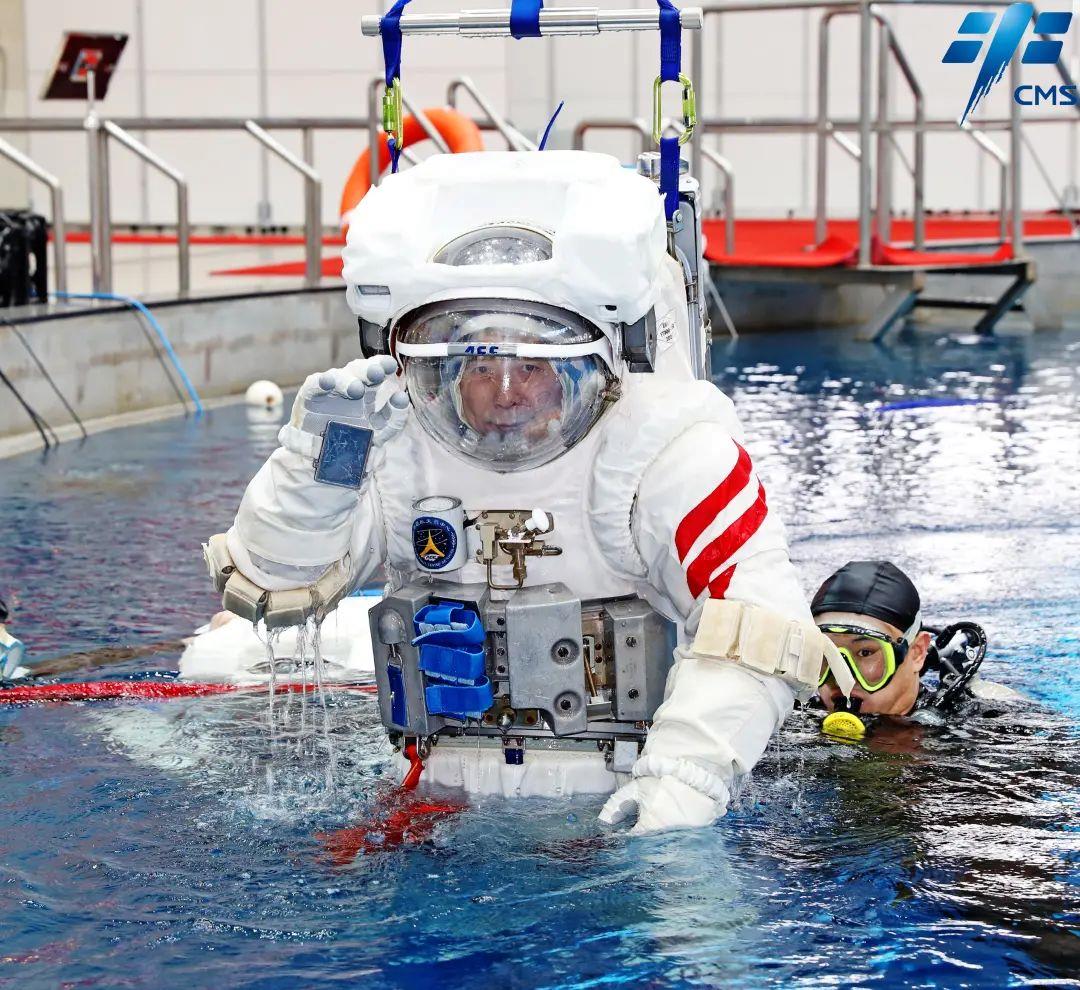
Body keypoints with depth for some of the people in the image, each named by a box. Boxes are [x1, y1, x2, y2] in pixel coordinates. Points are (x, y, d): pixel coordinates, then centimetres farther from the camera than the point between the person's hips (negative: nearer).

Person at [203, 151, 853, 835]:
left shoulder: (669, 450, -8)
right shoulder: (391, 445, 3)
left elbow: (755, 625, -18)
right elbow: (272, 588, 4)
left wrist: (685, 778, -31)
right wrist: (319, 460, -12)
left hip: (624, 813, -2)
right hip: (446, 812, 3)